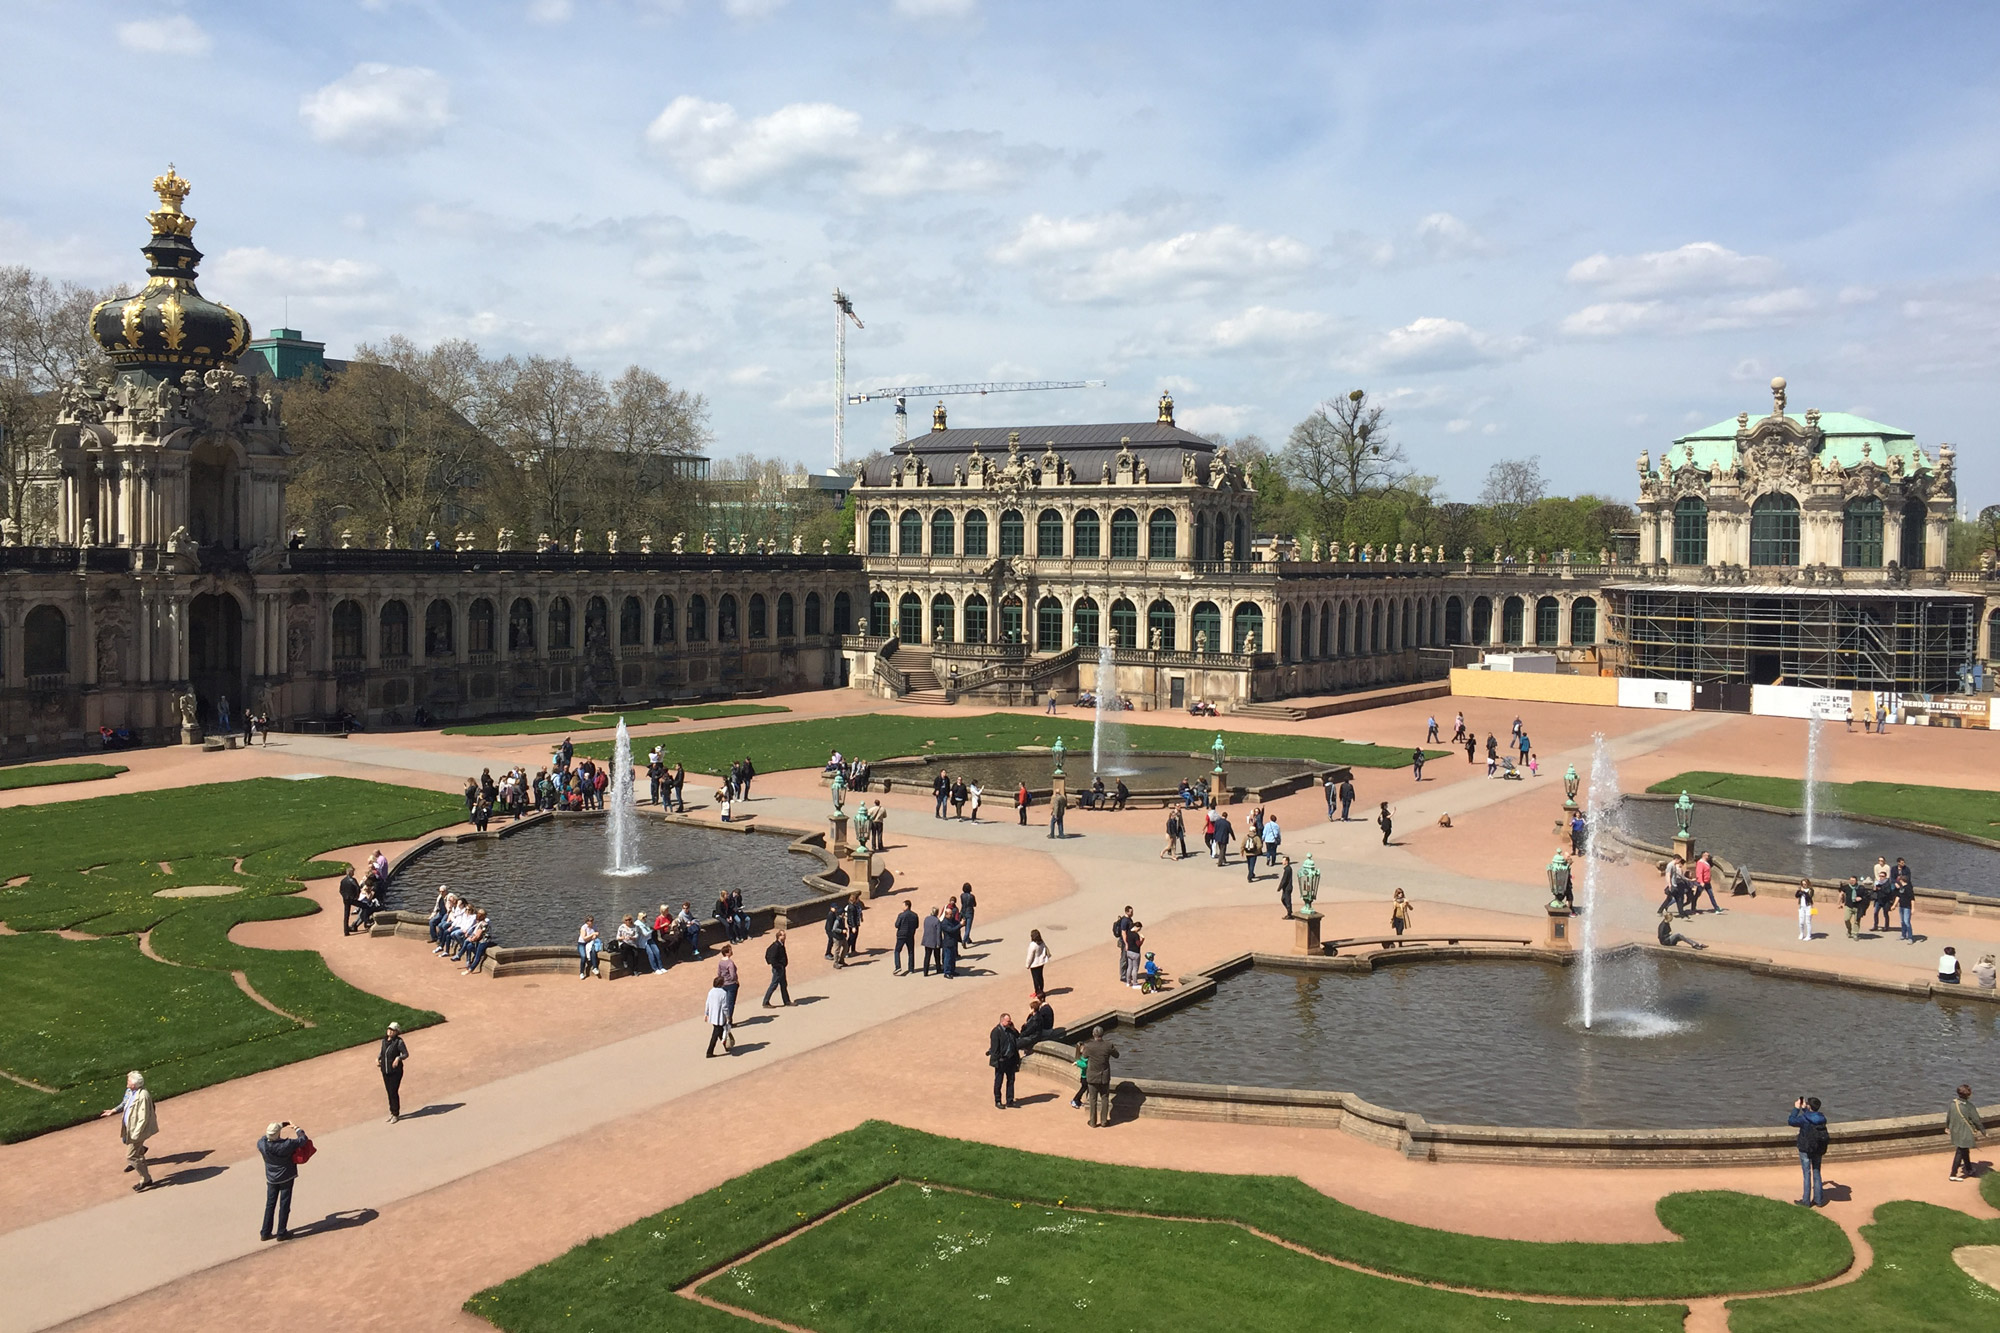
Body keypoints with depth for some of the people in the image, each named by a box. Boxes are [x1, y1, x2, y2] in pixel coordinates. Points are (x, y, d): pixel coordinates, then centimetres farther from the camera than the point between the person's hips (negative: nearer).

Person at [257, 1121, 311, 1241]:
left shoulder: (261, 1144, -19)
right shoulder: (286, 1145, -28)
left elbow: (265, 1137, 5)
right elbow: (303, 1139, -17)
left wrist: (279, 1126, 5)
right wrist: (296, 1128, -1)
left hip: (271, 1180, 3)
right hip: (286, 1178, -3)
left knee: (270, 1205, 17)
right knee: (284, 1205, 8)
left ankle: (265, 1233, 23)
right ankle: (281, 1233, 15)